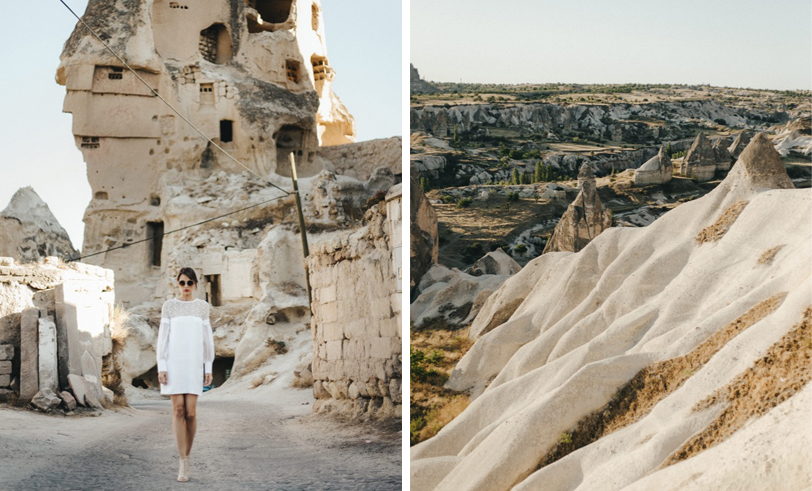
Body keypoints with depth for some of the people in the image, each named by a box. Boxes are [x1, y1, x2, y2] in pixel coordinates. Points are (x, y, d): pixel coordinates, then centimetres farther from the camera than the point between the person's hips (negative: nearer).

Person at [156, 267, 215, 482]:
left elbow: (207, 338, 8)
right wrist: (161, 367, -6)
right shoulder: (169, 306, 4)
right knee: (178, 410, -7)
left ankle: (186, 456, 15)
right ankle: (183, 463, -3)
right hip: (173, 362, -1)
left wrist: (209, 368, 3)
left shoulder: (203, 306, 8)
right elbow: (162, 337, 2)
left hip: (194, 363, 1)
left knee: (190, 411, -7)